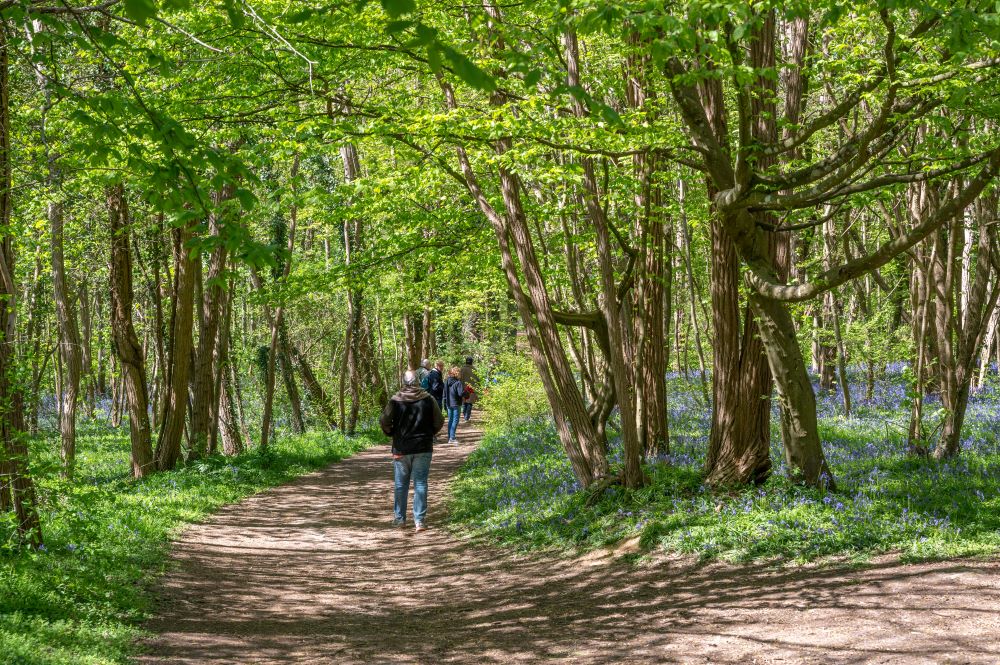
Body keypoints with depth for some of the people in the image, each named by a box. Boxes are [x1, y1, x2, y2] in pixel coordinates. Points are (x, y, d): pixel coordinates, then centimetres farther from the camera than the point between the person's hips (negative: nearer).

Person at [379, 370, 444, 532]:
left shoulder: (396, 400, -6)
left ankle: (400, 518, 18)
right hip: (423, 448, 0)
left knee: (401, 484, 12)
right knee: (420, 484, 3)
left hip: (401, 449, 0)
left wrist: (392, 434, 11)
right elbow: (439, 421, -1)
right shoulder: (428, 399, -4)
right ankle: (419, 520, -1)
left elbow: (384, 422, -6)